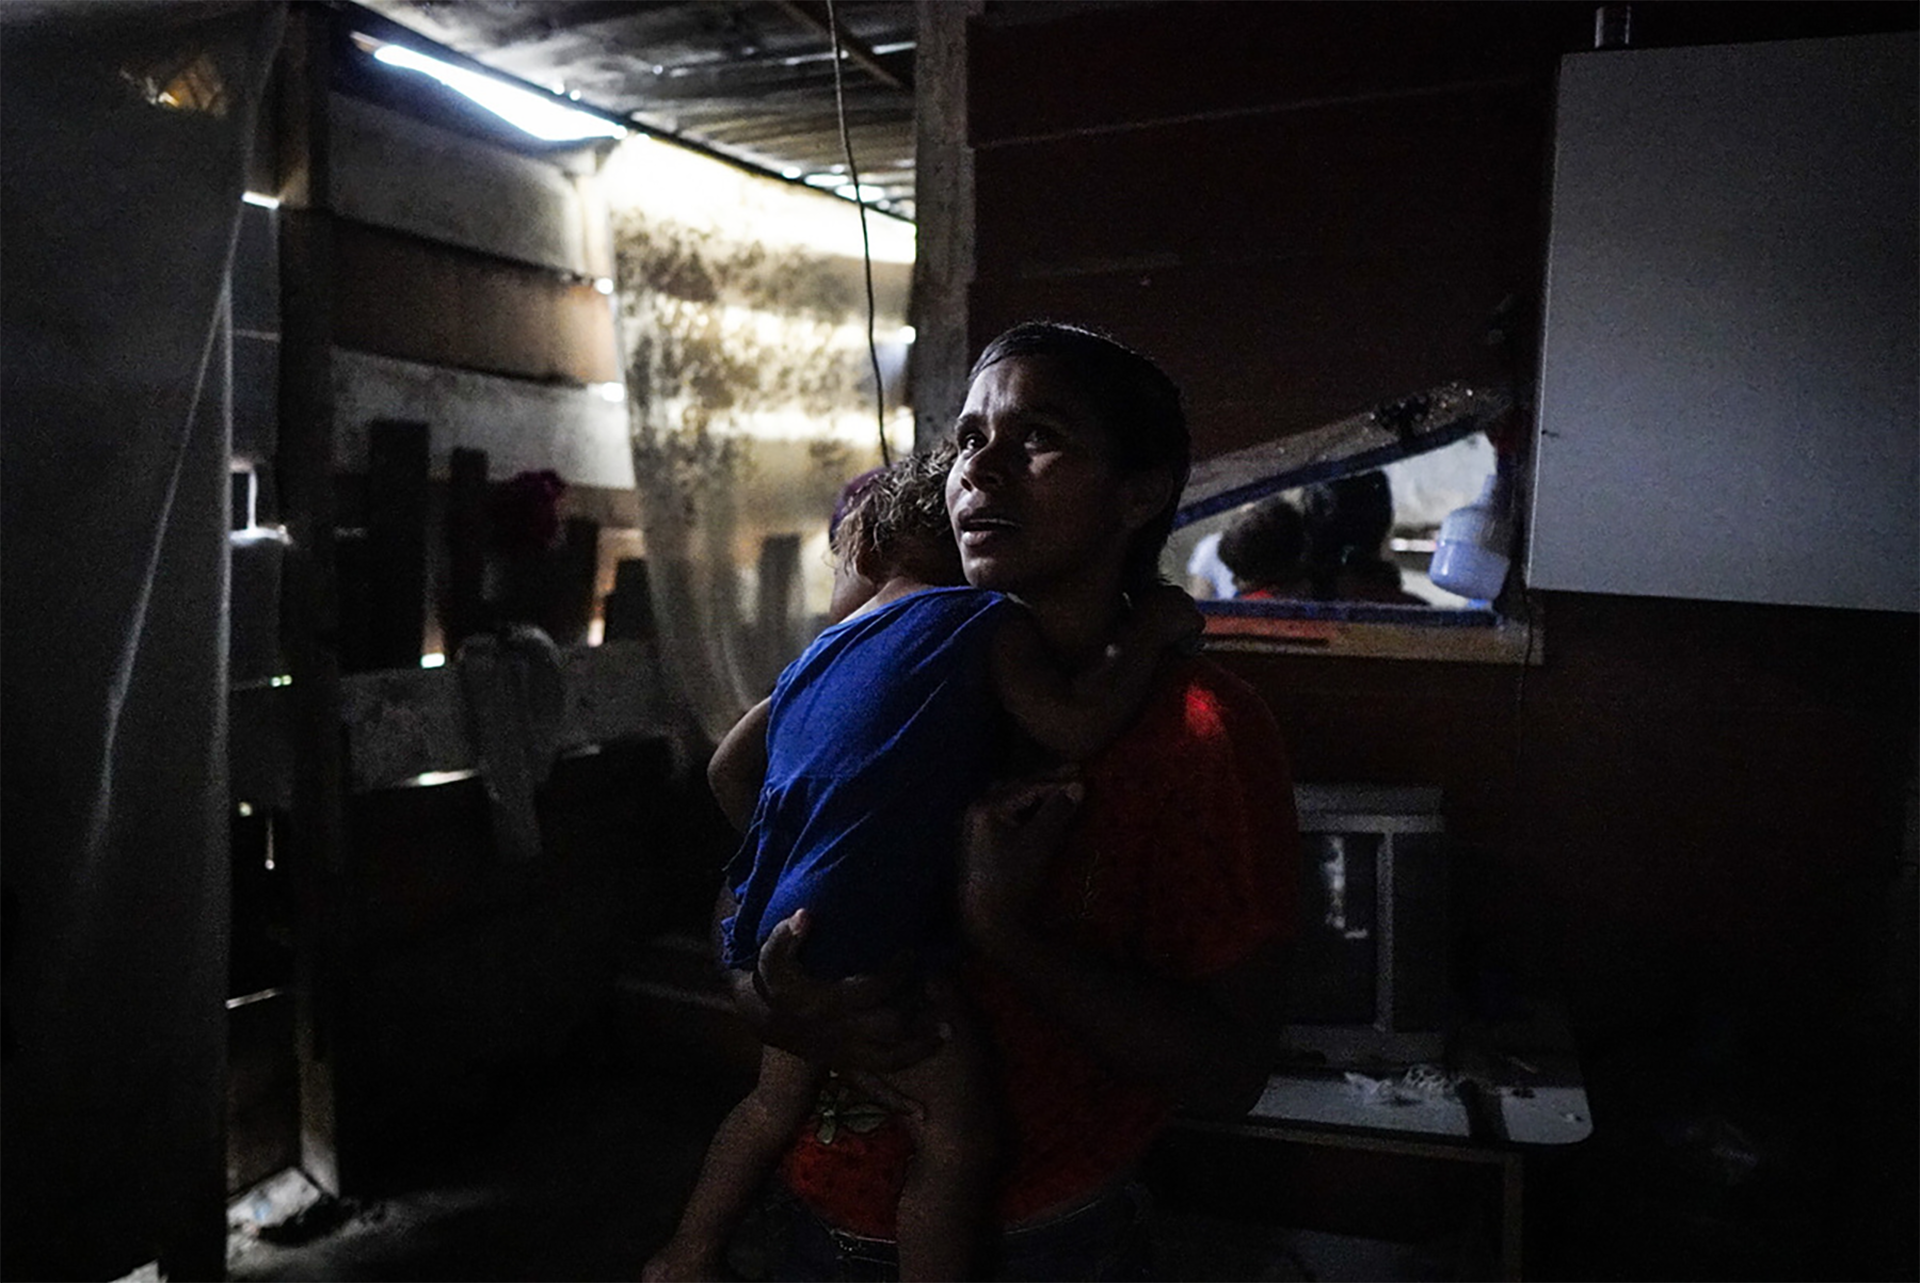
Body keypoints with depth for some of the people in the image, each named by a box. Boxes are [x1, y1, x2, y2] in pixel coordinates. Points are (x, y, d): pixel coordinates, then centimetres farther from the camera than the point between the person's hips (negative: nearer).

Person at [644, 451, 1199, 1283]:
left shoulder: (821, 653, 18)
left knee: (779, 1100, 28)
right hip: (872, 933, -8)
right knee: (956, 1134, 1)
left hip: (784, 924, 8)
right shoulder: (980, 621, -1)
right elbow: (1075, 726, -14)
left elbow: (728, 769, 24)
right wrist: (1148, 631, -1)